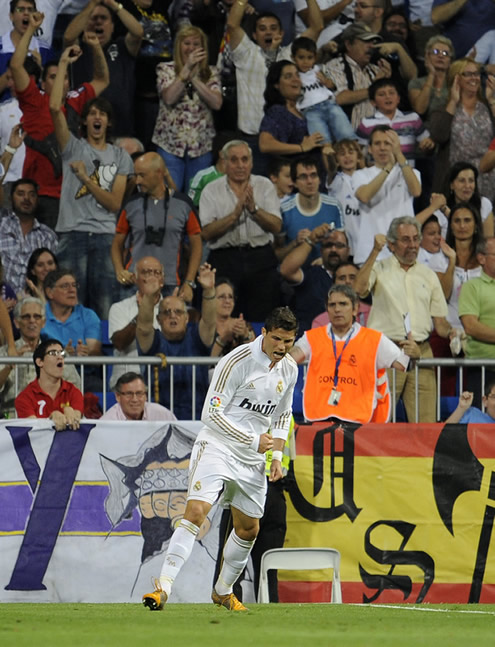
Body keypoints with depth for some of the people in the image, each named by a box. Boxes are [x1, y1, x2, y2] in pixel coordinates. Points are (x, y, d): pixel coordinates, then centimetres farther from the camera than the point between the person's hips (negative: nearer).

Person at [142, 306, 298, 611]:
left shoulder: (289, 369, 5)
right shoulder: (237, 361, -17)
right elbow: (211, 413, -17)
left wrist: (277, 454, 9)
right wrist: (253, 440, -17)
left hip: (253, 460, 7)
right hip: (217, 446, -7)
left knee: (249, 528, 13)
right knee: (196, 511, -22)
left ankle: (223, 591, 35)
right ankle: (164, 587, -27)